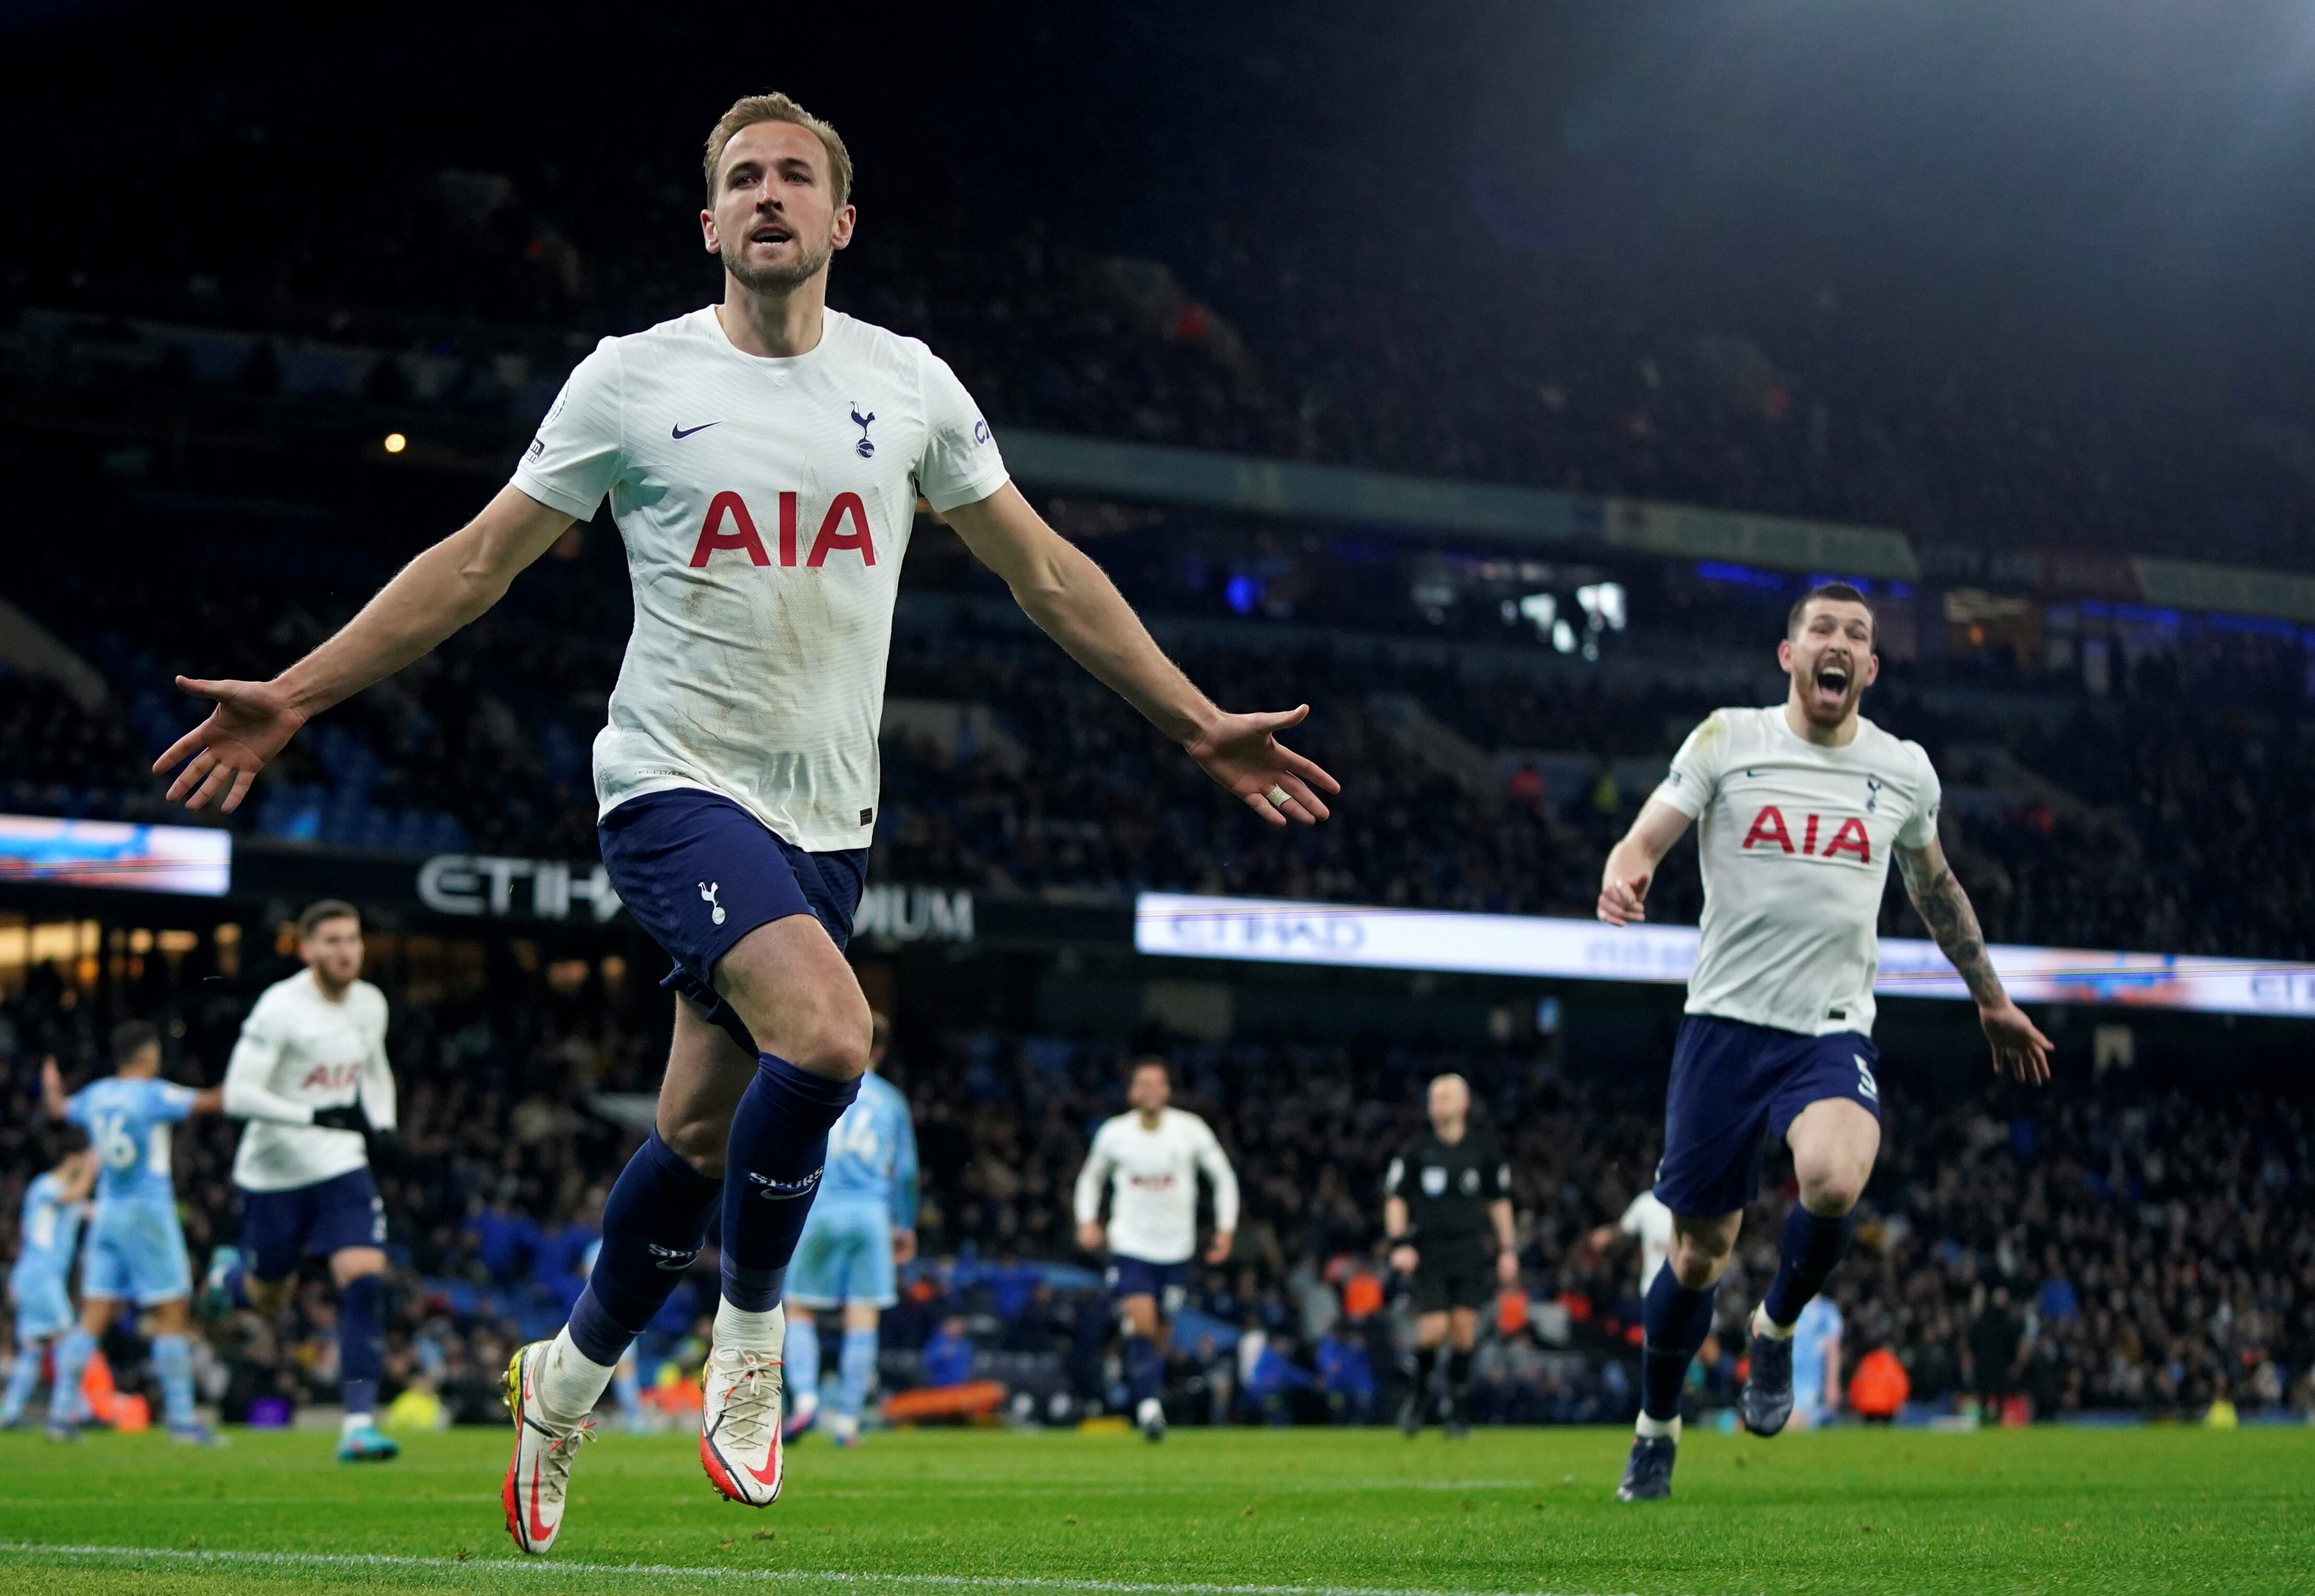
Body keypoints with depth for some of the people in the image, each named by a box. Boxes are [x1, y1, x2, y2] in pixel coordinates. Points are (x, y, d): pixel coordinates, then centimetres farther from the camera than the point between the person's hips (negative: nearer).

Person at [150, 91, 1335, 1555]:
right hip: (679, 785, -4)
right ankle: (752, 1340, -6)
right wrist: (295, 698, -1)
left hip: (830, 816, 4)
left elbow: (1046, 572, 13)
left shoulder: (908, 385, 6)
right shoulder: (633, 381, -2)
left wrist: (1204, 725, 11)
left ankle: (571, 1376, 30)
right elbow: (481, 562, 4)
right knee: (825, 1034, -28)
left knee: (703, 1134, 7)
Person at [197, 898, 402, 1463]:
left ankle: (359, 1423, -13)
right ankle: (230, 1274, 51)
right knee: (270, 1298, 12)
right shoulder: (279, 1008, -18)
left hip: (341, 1166, 4)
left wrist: (383, 1124, 2)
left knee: (365, 1280, -15)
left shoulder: (371, 1004, 2)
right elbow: (238, 1095, -23)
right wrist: (317, 1116, -32)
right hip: (275, 1172, -4)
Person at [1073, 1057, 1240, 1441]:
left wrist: (1226, 1229, 0)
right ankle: (1148, 1405, -20)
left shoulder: (1191, 1130, -4)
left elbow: (1224, 1177, 8)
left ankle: (1149, 1405, 27)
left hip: (1176, 1250, 1)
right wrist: (1087, 1222, 2)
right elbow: (1091, 1177, 16)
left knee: (1160, 1335, 7)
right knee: (1141, 1324, -20)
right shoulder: (1113, 1133, -2)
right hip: (1129, 1246, -1)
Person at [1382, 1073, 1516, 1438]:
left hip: (1471, 1248, 1)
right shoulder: (1417, 1150, 4)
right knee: (1434, 1328, -12)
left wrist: (1508, 1250, 10)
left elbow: (1499, 1201, 15)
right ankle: (1419, 1390, 14)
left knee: (1463, 1325, -5)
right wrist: (1400, 1244, -6)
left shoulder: (1484, 1149, 7)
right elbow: (1395, 1198, 7)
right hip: (1428, 1250, -1)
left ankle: (1458, 1408, 6)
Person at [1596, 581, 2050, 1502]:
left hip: (1833, 1033, 1)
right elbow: (1647, 837, -6)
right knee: (1700, 1250, 2)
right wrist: (1624, 878, -30)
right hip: (1726, 1020, -1)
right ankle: (1657, 1429, 26)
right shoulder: (1728, 739, 1)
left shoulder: (1904, 770, 8)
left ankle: (1777, 1326, 1)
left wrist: (1992, 1001, 31)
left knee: (1833, 1183, -30)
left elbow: (1935, 890, 24)